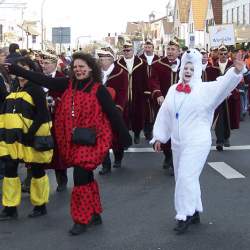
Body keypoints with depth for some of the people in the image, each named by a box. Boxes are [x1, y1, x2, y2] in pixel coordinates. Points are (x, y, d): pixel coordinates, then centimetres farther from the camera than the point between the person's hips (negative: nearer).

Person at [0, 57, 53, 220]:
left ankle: (40, 206, 21)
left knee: (37, 170, 7)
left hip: (31, 138, -7)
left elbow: (42, 115, -16)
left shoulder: (36, 90, -9)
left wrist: (30, 133, -21)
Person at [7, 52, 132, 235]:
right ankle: (95, 214, 30)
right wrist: (13, 69, -2)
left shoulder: (99, 89, -8)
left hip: (91, 141, -5)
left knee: (80, 177, -9)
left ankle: (81, 220, 5)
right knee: (87, 177, 15)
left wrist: (125, 137, -6)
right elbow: (42, 79, 2)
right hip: (74, 142, 5)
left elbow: (113, 114, -7)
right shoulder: (68, 85, 5)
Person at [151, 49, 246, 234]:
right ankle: (194, 212, 28)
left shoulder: (205, 89, -8)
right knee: (184, 178, 14)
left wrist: (237, 71, -43)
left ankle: (185, 216, 1)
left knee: (186, 177, -10)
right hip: (177, 142, 6)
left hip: (197, 142, -6)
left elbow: (224, 84, -26)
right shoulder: (173, 90, 7)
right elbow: (165, 114, 12)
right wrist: (159, 136, 14)